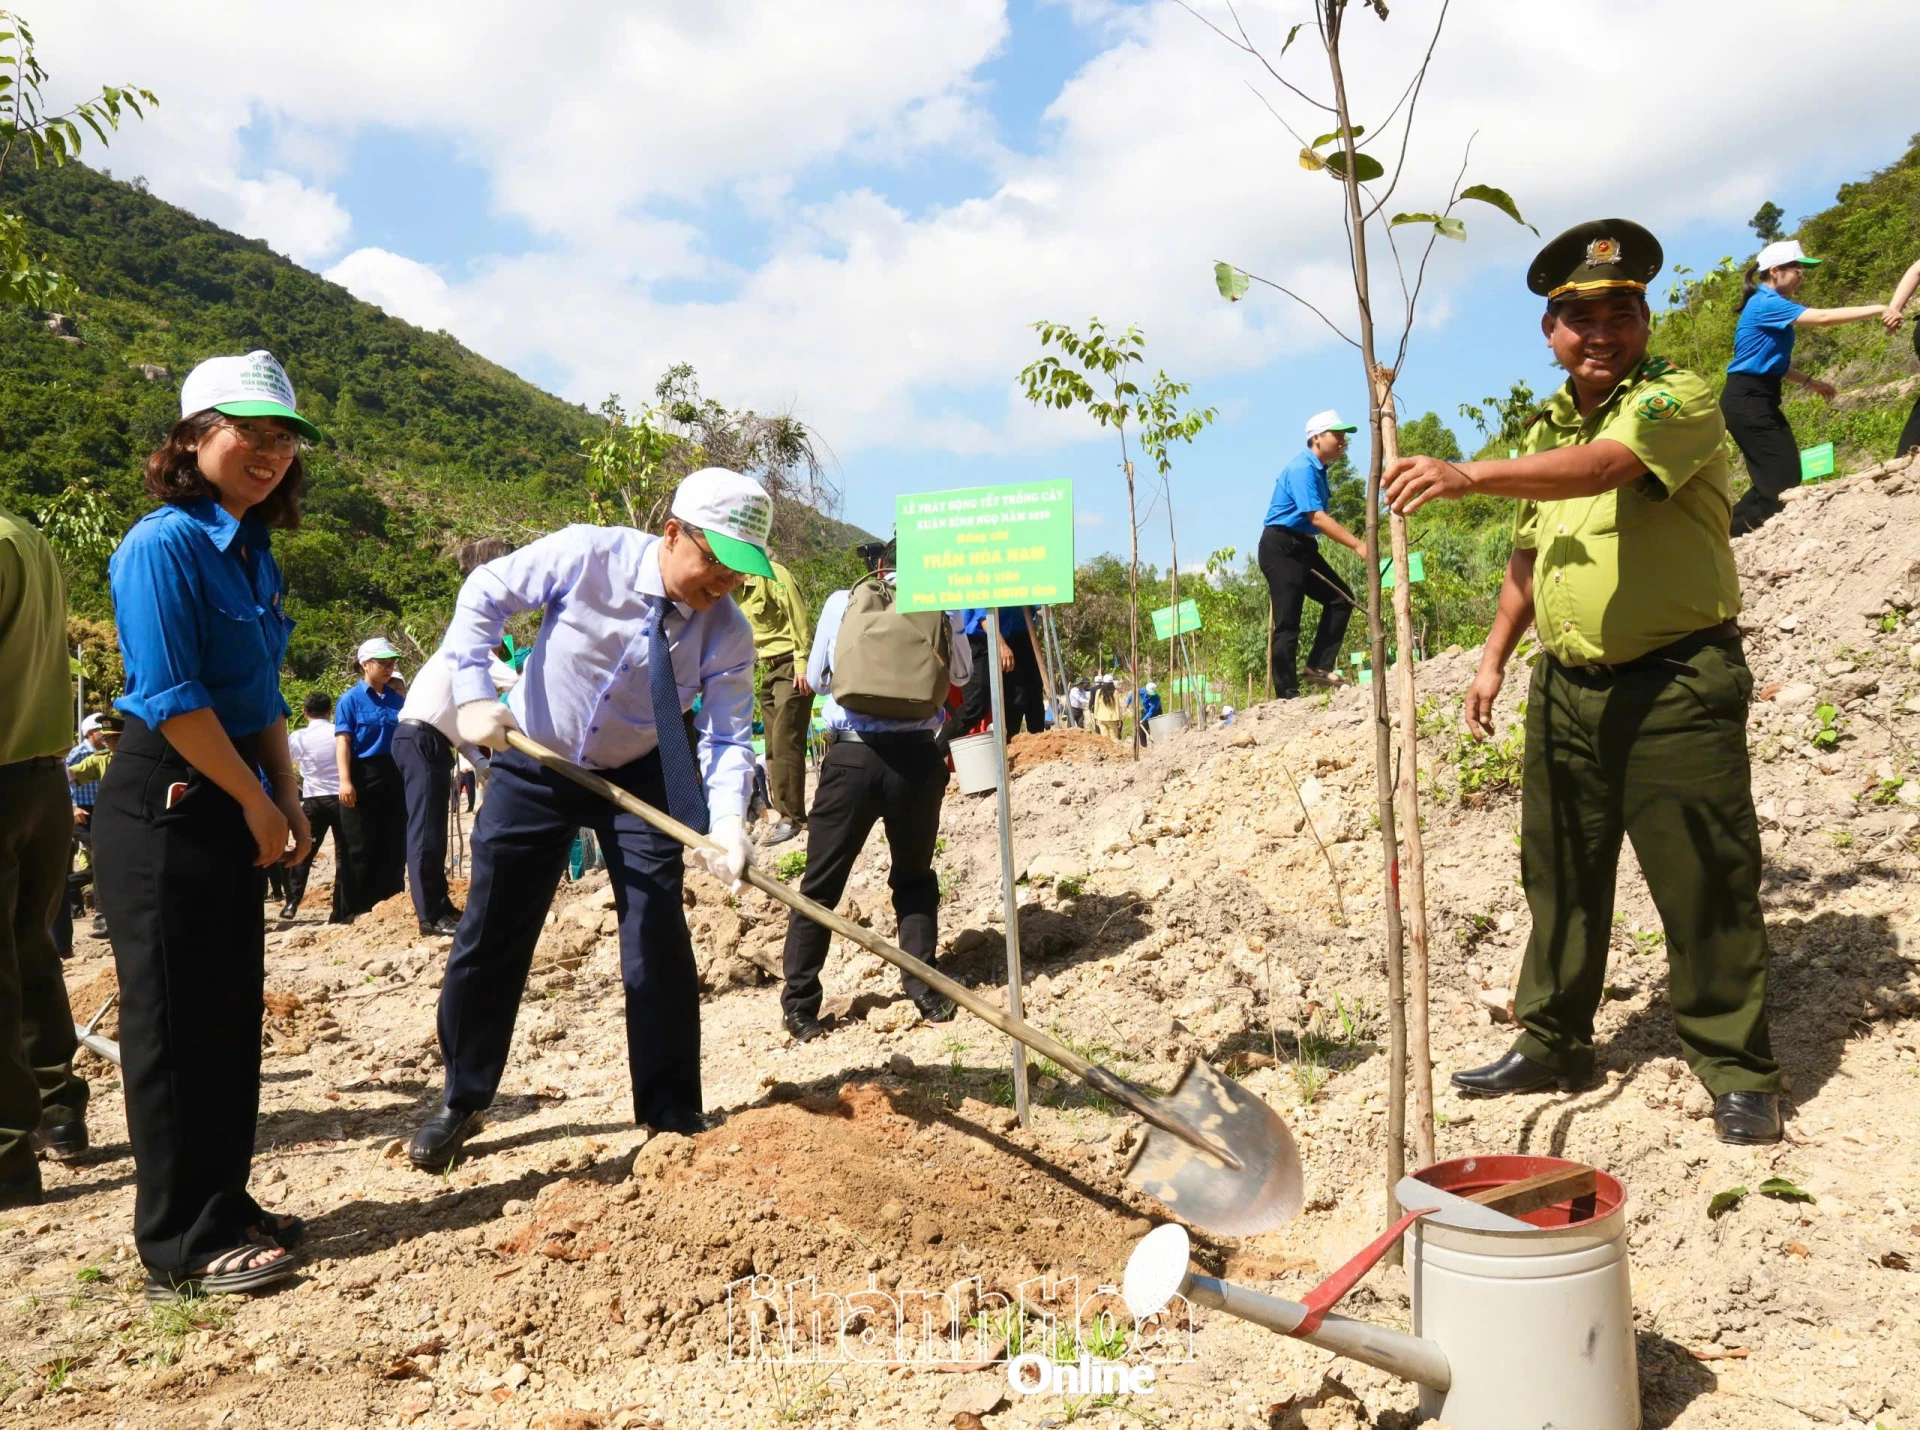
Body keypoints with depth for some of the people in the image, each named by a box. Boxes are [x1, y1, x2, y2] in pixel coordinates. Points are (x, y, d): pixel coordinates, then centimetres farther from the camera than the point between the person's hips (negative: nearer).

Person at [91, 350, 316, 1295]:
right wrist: (255, 801, -11)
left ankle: (223, 1207, 28)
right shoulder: (164, 544, -14)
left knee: (231, 1016, 14)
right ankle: (182, 1246, 12)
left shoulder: (253, 550, 13)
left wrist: (286, 799, 9)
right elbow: (171, 700, -19)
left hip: (228, 812, 9)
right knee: (173, 1026, 0)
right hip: (164, 812, -8)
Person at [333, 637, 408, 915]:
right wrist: (345, 780, -19)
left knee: (394, 846, 8)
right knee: (361, 848, 1)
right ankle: (359, 909, 7)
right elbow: (343, 741, -9)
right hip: (363, 776, -4)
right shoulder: (350, 699, -2)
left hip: (395, 776, 4)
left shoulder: (398, 700, 10)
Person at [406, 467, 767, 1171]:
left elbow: (728, 736, -21)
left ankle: (672, 1113, 8)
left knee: (658, 936, -7)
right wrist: (473, 692, -19)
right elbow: (485, 593, -10)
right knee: (491, 937, 6)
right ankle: (460, 1105, 25)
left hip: (639, 777, 1)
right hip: (534, 765, 0)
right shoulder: (586, 554, -22)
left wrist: (727, 821, -39)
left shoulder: (728, 632, -18)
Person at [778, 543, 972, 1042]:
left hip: (852, 756, -1)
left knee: (821, 882, 9)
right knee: (914, 876, 20)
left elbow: (816, 678, 16)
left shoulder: (842, 602, 5)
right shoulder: (942, 604, 4)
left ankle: (799, 1004, 13)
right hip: (917, 756, 1)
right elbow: (961, 673, 20)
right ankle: (925, 992, 19)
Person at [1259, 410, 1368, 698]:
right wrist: (1358, 546, -28)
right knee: (1287, 623, -8)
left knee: (1341, 598, 4)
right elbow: (1317, 518, -26)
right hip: (1281, 548, -10)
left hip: (1303, 547, 10)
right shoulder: (1302, 468, -17)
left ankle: (1318, 666, 5)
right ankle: (1286, 694, -3)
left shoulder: (1318, 469, 12)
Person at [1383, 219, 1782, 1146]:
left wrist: (1469, 474, -42)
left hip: (1677, 686, -6)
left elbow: (1602, 467, -31)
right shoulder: (1546, 427, 14)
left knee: (1705, 885, 0)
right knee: (1559, 877, 13)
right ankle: (1551, 1042, 27)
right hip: (1568, 687, 7)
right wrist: (1495, 656, 14)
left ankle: (1738, 1073, 15)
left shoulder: (1680, 400, -9)